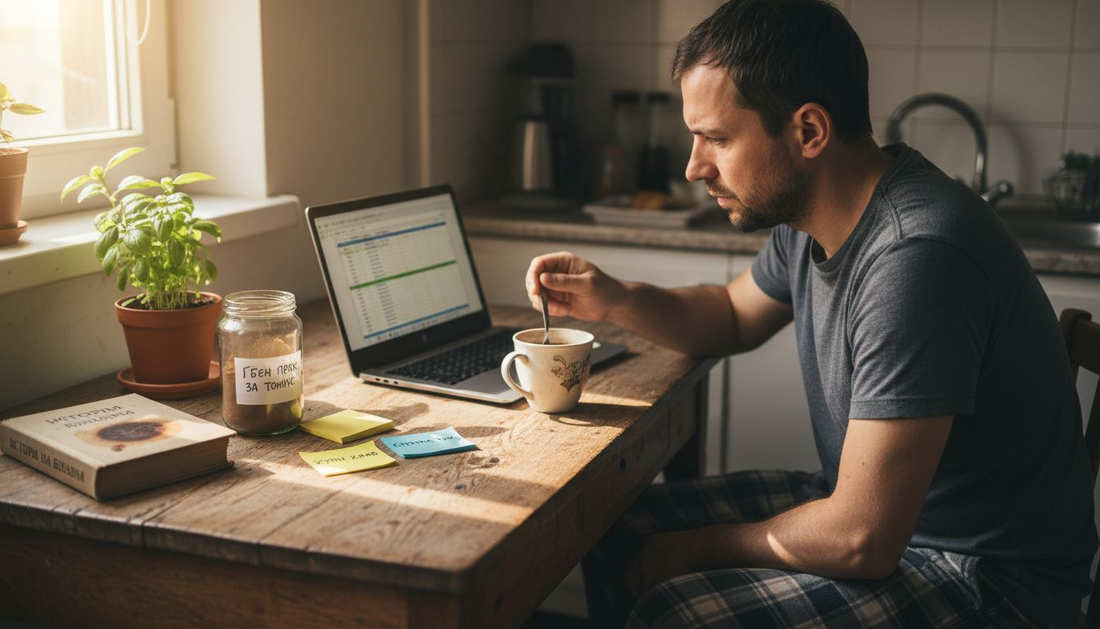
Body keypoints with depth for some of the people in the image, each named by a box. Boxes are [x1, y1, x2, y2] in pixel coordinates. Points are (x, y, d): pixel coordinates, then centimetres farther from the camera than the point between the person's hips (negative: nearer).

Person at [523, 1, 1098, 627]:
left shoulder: (914, 257, -31)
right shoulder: (807, 218, -1)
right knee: (620, 533, 5)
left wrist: (701, 547, -12)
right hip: (869, 504, 9)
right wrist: (616, 300, 2)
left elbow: (860, 541, -30)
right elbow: (736, 316, 22)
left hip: (990, 579, -9)